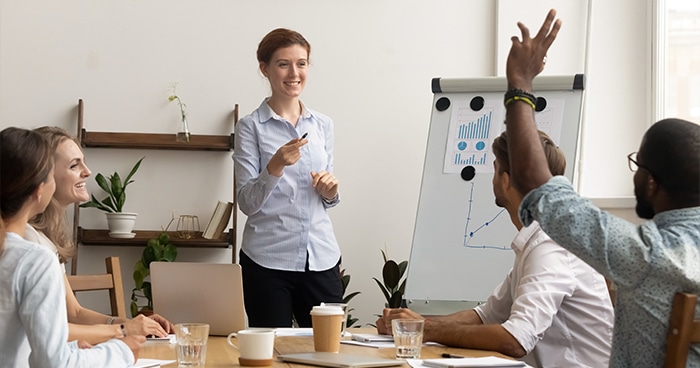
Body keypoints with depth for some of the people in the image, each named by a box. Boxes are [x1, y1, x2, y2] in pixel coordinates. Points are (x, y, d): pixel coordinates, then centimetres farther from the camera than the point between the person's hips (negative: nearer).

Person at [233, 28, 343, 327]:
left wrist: (330, 191, 0)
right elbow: (247, 203, -7)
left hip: (321, 258, 4)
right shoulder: (251, 127, -2)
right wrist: (276, 167, -22)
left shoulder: (323, 125, 12)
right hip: (268, 260, -4)